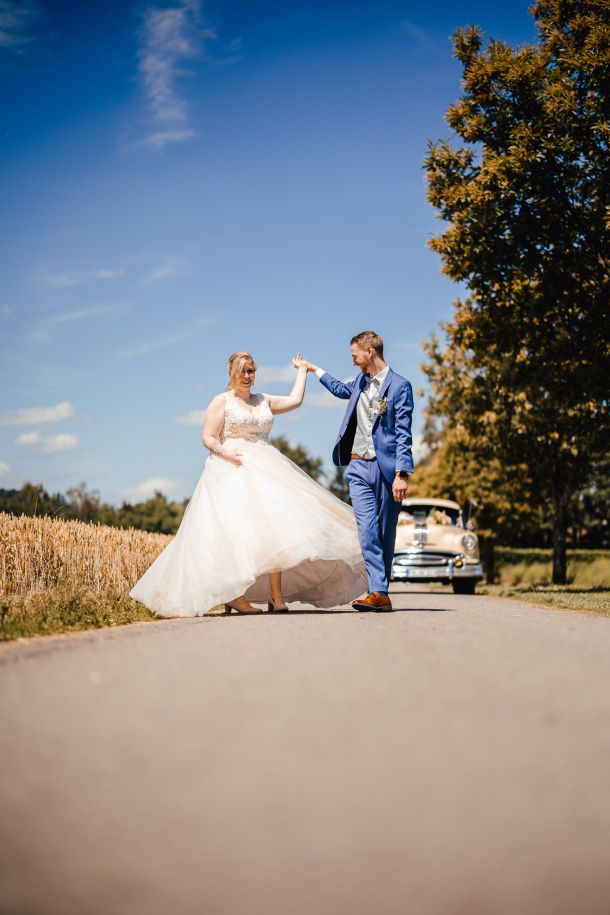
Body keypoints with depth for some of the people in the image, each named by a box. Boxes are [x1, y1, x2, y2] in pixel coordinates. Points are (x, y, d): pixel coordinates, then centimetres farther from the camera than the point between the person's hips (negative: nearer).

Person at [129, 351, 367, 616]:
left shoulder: (264, 401, 19)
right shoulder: (221, 401, 4)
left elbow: (295, 400, 9)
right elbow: (208, 438, -2)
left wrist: (301, 370, 19)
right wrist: (225, 452, -20)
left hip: (266, 471, 5)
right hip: (233, 470, -5)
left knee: (274, 525, -10)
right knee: (237, 531, -14)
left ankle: (276, 596, -12)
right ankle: (234, 597, -10)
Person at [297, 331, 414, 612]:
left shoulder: (399, 385, -5)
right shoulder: (361, 382, 16)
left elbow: (403, 434, -10)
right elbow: (341, 389, 42)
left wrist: (402, 474, -17)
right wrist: (314, 369, 49)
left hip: (386, 468, -5)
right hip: (358, 467, 5)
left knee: (386, 533, 3)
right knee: (367, 531, -9)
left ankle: (382, 591, 13)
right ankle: (379, 594, -14)